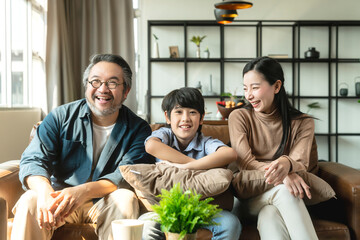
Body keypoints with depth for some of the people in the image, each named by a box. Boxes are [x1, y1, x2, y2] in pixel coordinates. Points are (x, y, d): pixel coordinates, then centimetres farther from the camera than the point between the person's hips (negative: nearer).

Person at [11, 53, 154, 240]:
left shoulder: (138, 129, -2)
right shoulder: (61, 116, 1)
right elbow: (33, 160, -8)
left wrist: (83, 191, -35)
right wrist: (45, 191, -33)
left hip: (104, 204, 0)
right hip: (60, 197, 1)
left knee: (126, 199, -32)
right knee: (30, 200, -28)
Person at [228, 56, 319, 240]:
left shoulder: (302, 123, 4)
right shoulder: (239, 117, 1)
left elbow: (300, 163, -10)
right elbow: (244, 162, -9)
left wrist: (286, 163, -38)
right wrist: (282, 175, -30)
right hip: (248, 195, -1)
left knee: (269, 214, -37)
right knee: (284, 191, -34)